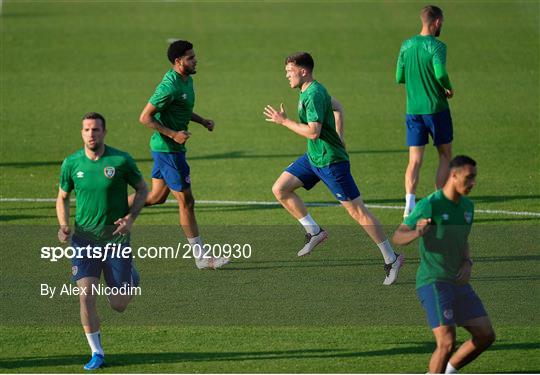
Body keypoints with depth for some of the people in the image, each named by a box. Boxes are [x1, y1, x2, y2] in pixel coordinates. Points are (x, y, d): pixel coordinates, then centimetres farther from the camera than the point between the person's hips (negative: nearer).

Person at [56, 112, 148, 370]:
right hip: (84, 240, 1)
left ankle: (131, 278, 39)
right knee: (86, 296, -13)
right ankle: (96, 353, 2)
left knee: (118, 305, 2)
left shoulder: (121, 160, -9)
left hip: (116, 238, -1)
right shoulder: (71, 163, -2)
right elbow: (62, 197, 12)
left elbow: (142, 189, 5)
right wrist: (63, 226, -6)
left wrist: (130, 218, -10)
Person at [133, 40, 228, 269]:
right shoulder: (170, 86, -23)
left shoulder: (187, 80, 8)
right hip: (168, 149, -10)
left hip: (163, 148, 10)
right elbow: (145, 117, -21)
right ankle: (201, 258, 3)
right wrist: (173, 134, -24)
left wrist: (202, 121, 10)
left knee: (157, 197, 18)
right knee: (186, 202, -3)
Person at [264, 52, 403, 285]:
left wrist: (284, 121, -19)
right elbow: (337, 107, 24)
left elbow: (313, 132, -28)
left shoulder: (314, 95, -21)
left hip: (330, 161, -10)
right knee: (280, 189, 3)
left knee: (357, 211, -5)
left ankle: (391, 259, 2)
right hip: (313, 158, 10)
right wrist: (338, 137, 21)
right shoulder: (309, 91, 9)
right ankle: (314, 232, 11)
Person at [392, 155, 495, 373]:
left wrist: (467, 263, 3)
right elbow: (397, 238, -13)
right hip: (433, 282, -8)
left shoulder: (467, 206, 9)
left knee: (486, 336, 4)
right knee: (447, 342, -18)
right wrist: (416, 233, -35)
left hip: (458, 282, 8)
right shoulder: (430, 205, -13)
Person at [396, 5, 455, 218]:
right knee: (445, 155, 13)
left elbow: (399, 78, 9)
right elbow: (440, 74, -25)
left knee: (415, 160, 3)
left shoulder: (406, 46, 5)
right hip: (436, 109, -4)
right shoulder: (436, 46, -11)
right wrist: (448, 88, -5)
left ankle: (409, 204, -15)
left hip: (413, 110, 4)